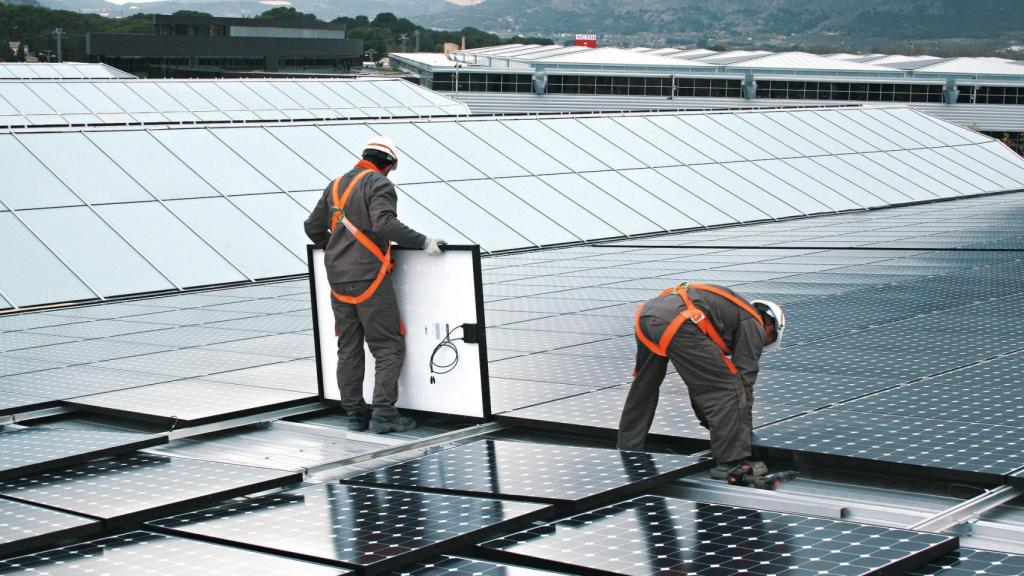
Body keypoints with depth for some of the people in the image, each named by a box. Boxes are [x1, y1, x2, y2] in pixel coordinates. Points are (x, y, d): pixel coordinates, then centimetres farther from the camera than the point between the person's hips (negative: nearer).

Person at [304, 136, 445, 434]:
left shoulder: (336, 185, 17)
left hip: (338, 279, 7)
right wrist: (423, 242, -19)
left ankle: (355, 413, 15)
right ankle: (383, 412, -9)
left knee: (348, 349, 12)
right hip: (368, 277, -7)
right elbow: (385, 224, -22)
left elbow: (313, 227, 20)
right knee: (389, 347, -2)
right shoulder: (379, 184, -5)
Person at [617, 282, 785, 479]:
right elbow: (744, 380, 9)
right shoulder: (754, 326, 15)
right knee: (728, 388, 0)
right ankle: (732, 463, 0)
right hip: (676, 323, -9)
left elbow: (700, 379, 41)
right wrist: (745, 431, 18)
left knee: (643, 388, 28)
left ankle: (627, 452, 41)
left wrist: (707, 420, 47)